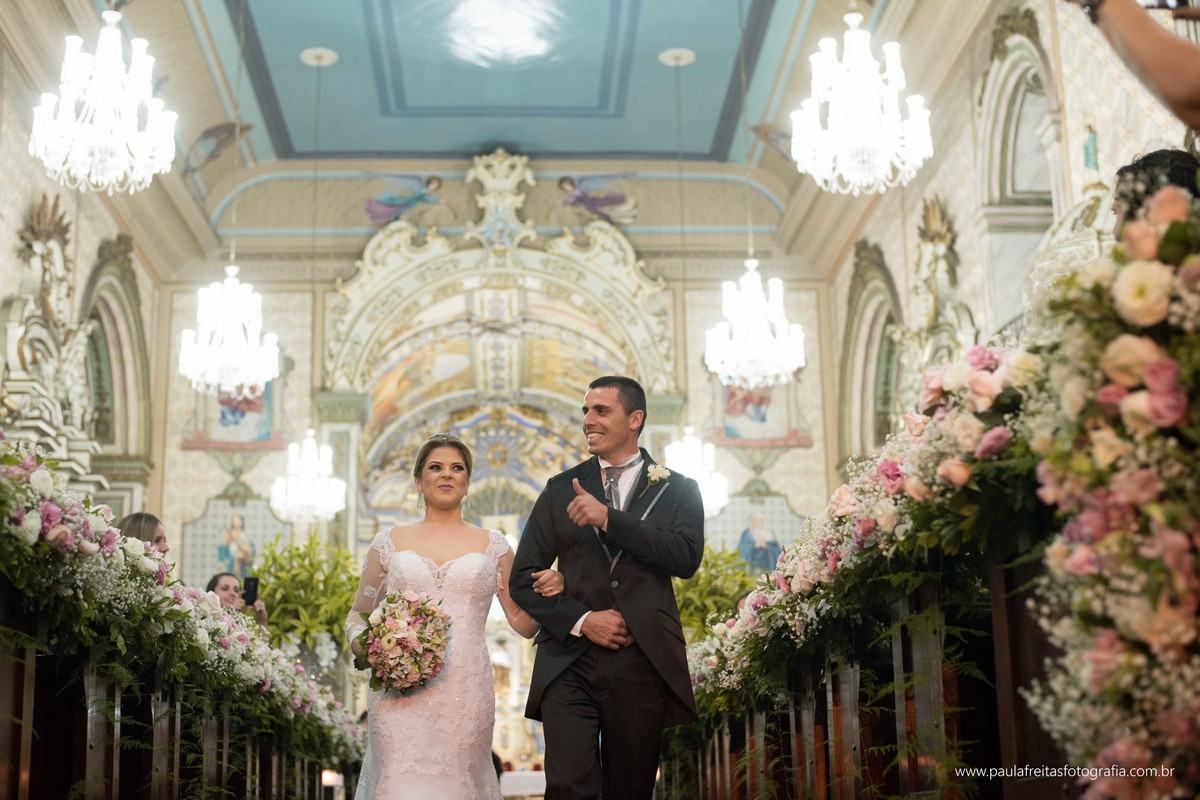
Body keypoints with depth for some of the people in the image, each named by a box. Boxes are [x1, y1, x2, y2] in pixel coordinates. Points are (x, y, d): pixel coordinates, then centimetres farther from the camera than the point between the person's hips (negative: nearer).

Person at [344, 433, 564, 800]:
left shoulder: (493, 545, 11)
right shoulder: (390, 543, 11)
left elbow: (523, 622, 13)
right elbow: (357, 616, 17)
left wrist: (548, 593, -7)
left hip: (466, 691, 0)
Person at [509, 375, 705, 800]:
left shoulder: (678, 490, 9)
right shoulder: (561, 490, 12)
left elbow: (687, 558, -10)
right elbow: (522, 578, 9)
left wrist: (608, 518, -15)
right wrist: (581, 620, -6)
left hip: (642, 665, 0)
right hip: (570, 663, 0)